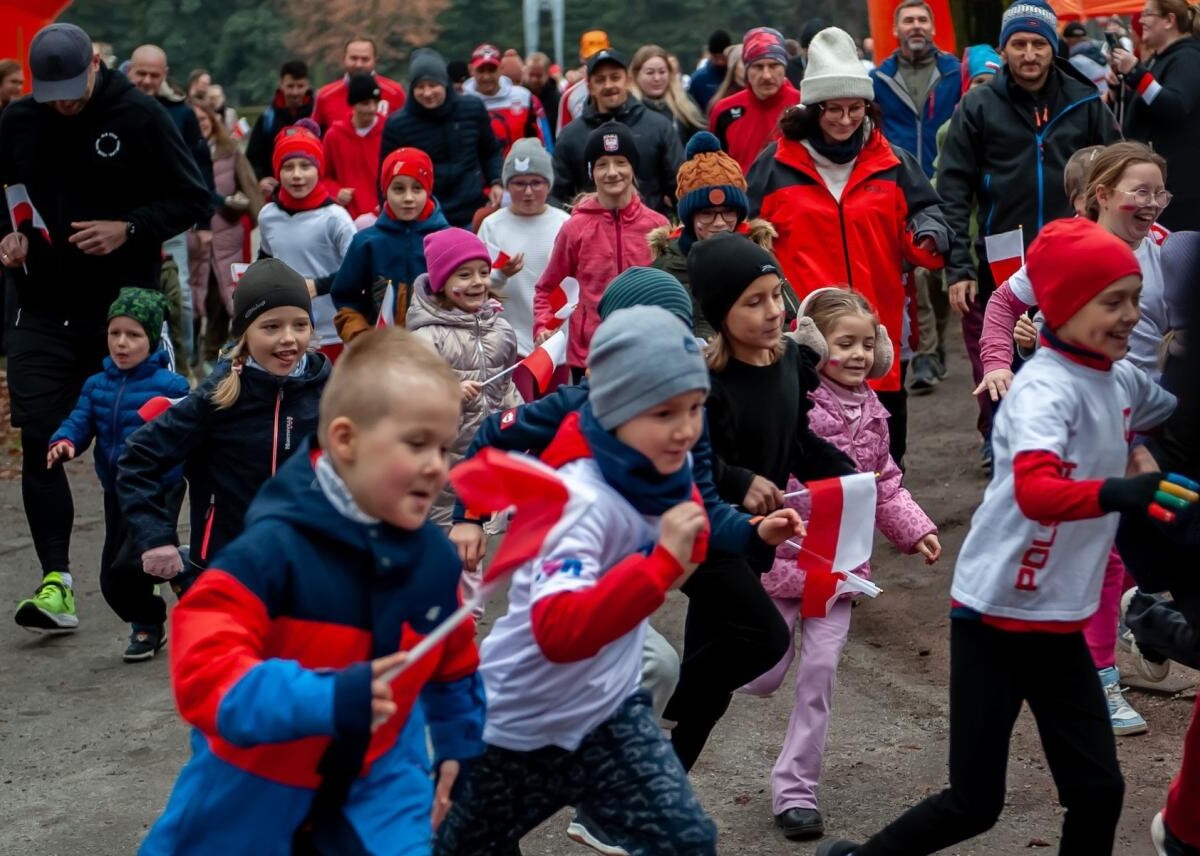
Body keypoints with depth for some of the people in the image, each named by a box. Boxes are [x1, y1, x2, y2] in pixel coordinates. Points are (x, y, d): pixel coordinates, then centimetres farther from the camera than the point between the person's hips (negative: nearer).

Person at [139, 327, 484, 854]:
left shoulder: (433, 556, -7)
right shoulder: (276, 546, -27)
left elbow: (452, 666, 12)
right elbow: (201, 666, -36)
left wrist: (457, 747, 17)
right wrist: (325, 698, -45)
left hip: (374, 783, 3)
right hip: (252, 791, -3)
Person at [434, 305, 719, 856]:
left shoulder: (660, 475, -9)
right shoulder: (581, 498, -32)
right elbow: (559, 632, -45)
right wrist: (664, 560, -50)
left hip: (609, 709, 6)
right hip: (521, 726, -6)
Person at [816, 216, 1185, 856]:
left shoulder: (1123, 381, 4)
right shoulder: (1045, 388, -20)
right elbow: (1035, 490, -39)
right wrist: (1114, 492, -54)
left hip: (1060, 623, 7)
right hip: (996, 616, -7)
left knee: (1098, 790, 5)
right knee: (975, 804, 0)